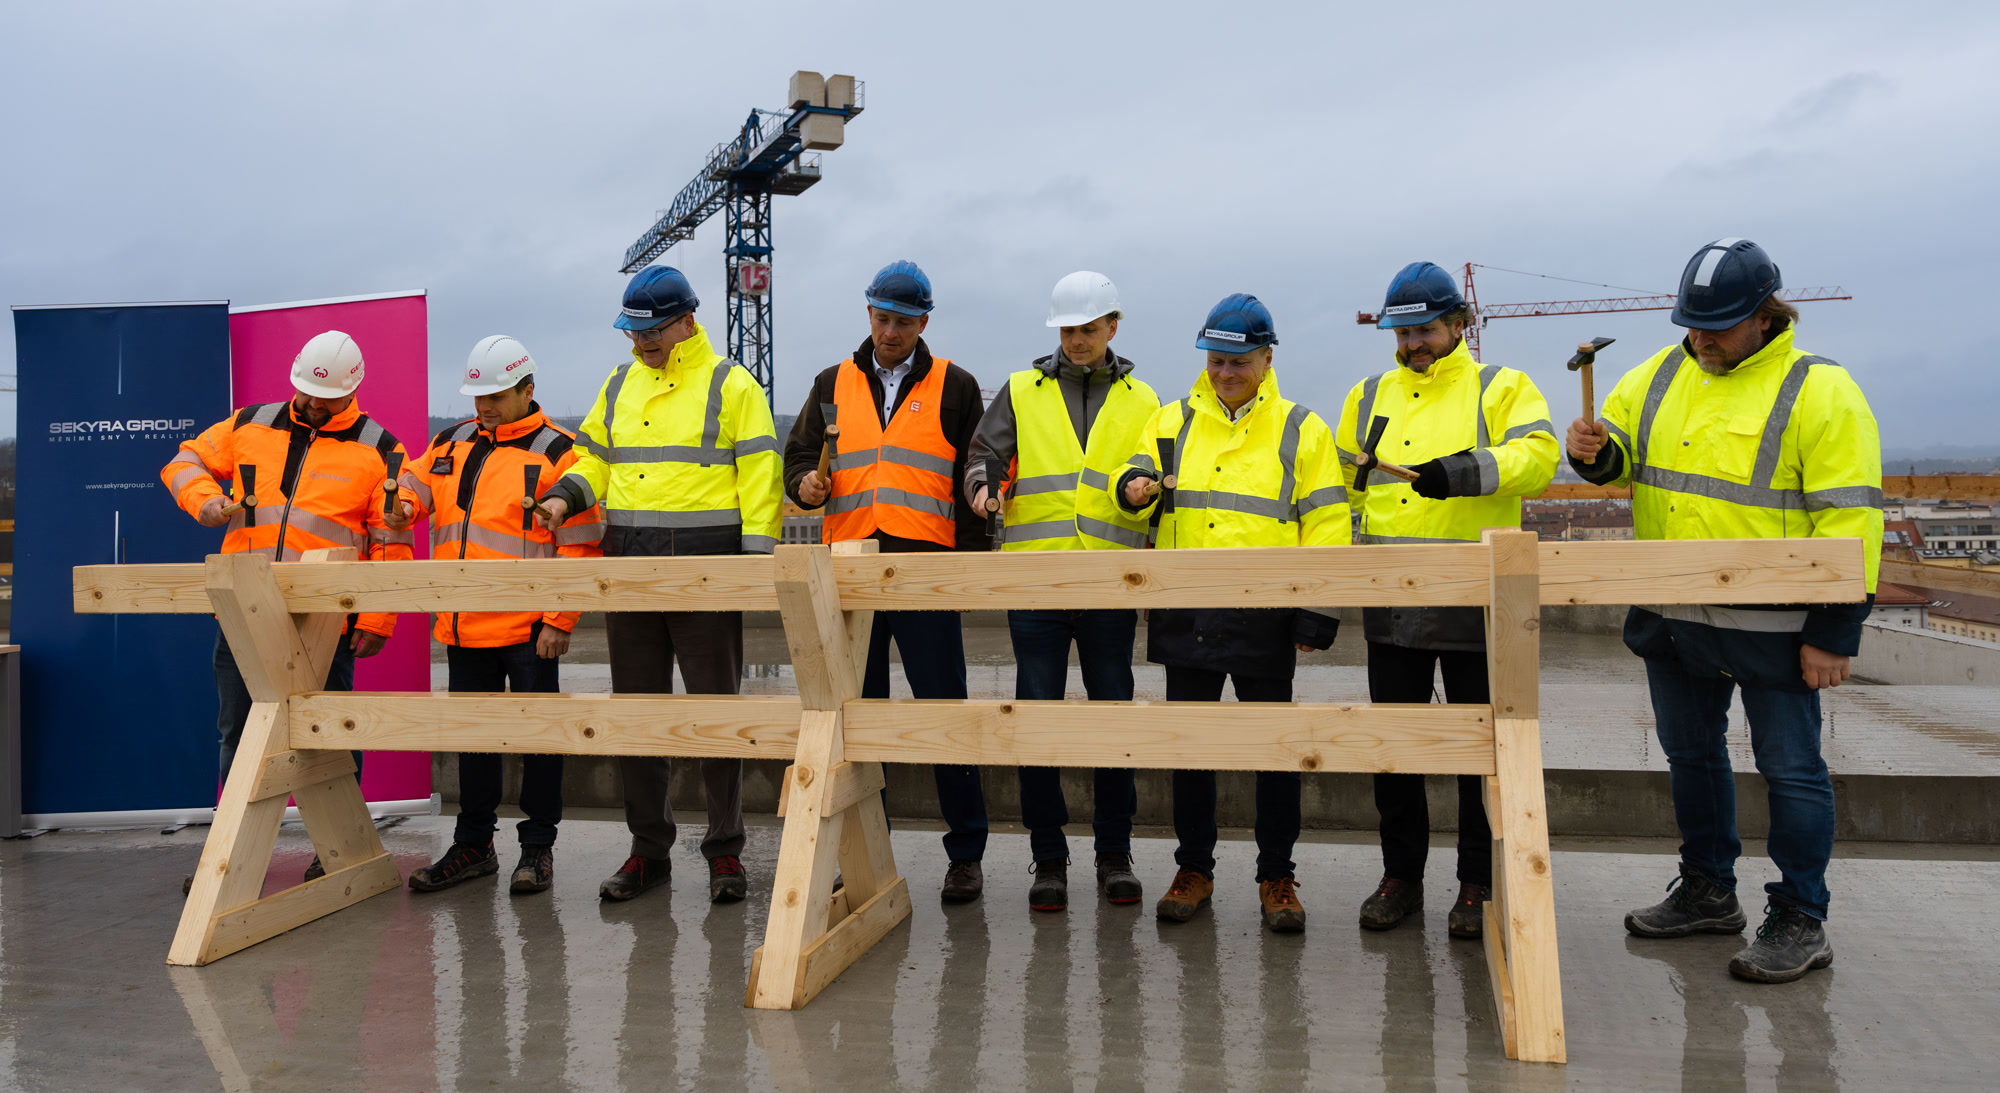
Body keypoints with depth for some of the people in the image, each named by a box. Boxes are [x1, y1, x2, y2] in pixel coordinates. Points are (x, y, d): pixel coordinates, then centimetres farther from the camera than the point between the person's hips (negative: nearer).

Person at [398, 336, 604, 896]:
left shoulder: (556, 453, -7)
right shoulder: (453, 443, 11)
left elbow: (580, 546, -10)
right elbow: (415, 484, 22)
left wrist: (560, 620, -15)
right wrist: (400, 506, -4)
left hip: (528, 627, -6)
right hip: (464, 625, 6)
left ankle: (538, 849, 15)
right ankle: (473, 846, 28)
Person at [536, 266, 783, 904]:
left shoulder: (731, 386, 0)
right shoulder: (620, 386, 16)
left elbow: (759, 476, -5)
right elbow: (596, 459, 23)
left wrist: (756, 557, -12)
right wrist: (566, 495, 2)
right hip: (629, 566, 5)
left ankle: (725, 853, 11)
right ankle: (649, 850, 20)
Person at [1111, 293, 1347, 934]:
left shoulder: (1300, 429, 5)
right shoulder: (1172, 422, 11)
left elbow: (1327, 526, 2)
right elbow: (1137, 475, 8)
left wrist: (1318, 615, -5)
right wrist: (1134, 488, -18)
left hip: (1263, 616, -2)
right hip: (1185, 612, 2)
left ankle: (1276, 878, 18)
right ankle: (1193, 870, 23)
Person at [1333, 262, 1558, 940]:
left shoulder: (1501, 389, 2)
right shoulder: (1370, 396, 14)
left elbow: (1536, 457, -14)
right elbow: (1343, 483, 20)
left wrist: (1467, 470, -30)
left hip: (1475, 602, -3)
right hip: (1392, 601, 4)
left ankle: (1479, 884, 19)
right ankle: (1401, 875, 22)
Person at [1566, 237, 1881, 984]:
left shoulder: (1820, 391, -10)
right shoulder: (1661, 375, 7)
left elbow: (1849, 517, -12)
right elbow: (1622, 459, 13)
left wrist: (1834, 629, -16)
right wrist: (1595, 453, -13)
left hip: (1770, 624, -6)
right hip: (1672, 615, 6)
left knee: (1790, 768, 4)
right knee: (1691, 754, 17)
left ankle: (1800, 922, 16)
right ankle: (1707, 893, 33)